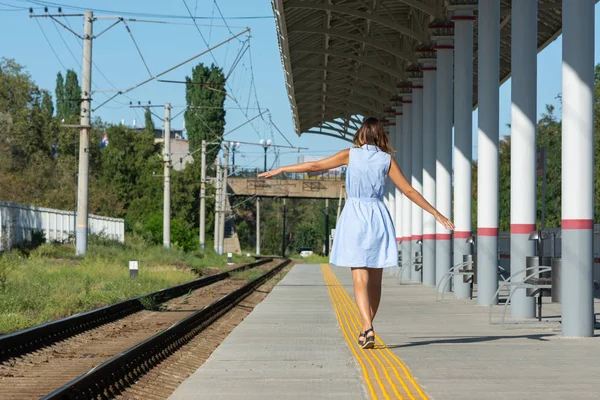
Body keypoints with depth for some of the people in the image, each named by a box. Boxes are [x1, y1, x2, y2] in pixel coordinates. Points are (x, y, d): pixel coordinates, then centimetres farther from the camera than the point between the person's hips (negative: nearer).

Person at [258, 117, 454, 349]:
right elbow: (409, 191, 2)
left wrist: (280, 170, 12)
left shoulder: (351, 155, 1)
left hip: (355, 215, -1)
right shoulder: (387, 160, 3)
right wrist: (436, 213, 9)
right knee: (375, 280, 13)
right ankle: (367, 328, 24)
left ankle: (368, 329, -23)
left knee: (360, 280, -6)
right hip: (378, 217, 2)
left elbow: (314, 167, 2)